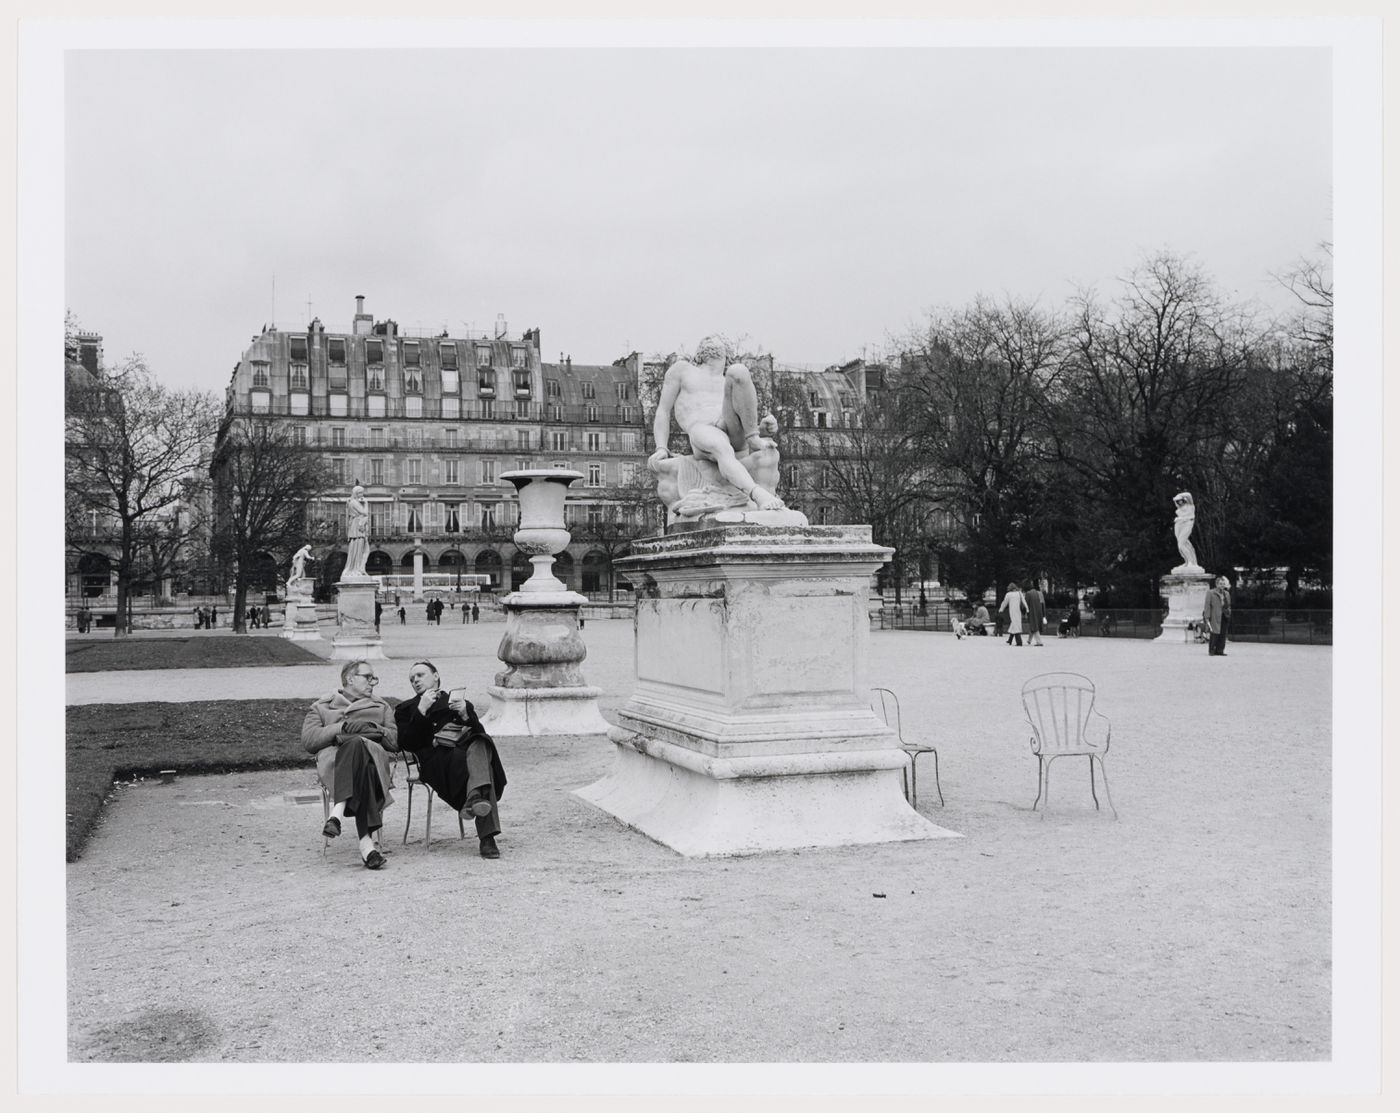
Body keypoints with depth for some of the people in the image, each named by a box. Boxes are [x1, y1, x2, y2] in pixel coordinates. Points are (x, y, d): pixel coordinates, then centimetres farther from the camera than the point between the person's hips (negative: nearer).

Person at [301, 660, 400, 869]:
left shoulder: (381, 707, 35)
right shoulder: (322, 707, 30)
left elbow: (396, 741, 17)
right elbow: (308, 740, 9)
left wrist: (375, 730, -2)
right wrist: (341, 728, -3)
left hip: (374, 755, 2)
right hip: (333, 760, -2)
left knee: (357, 745, -40)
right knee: (357, 744, -42)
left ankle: (337, 812, -55)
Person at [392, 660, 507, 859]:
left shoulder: (459, 701, 33)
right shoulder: (406, 709, 29)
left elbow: (479, 733, 16)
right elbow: (407, 744, 8)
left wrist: (465, 713, -3)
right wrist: (421, 711, -2)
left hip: (466, 745, 2)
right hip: (435, 757, -2)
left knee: (479, 746, -38)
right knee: (479, 763, -37)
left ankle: (476, 797, -62)